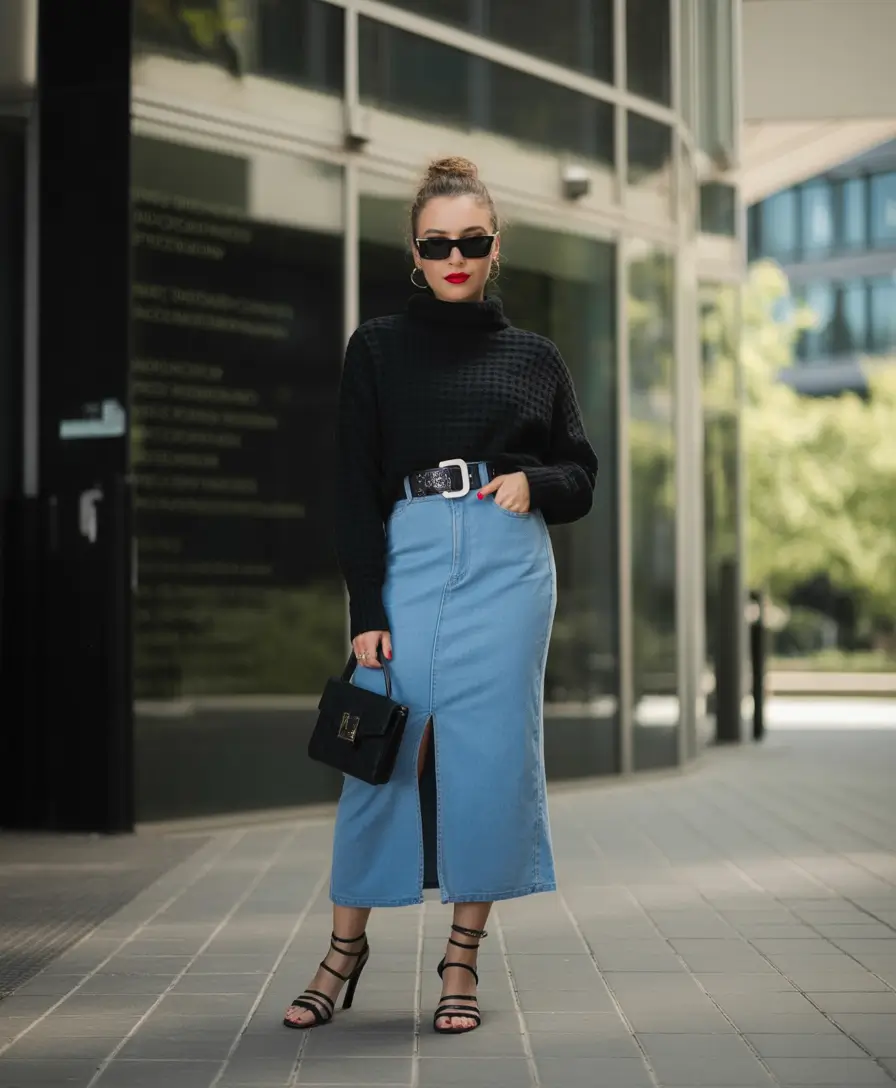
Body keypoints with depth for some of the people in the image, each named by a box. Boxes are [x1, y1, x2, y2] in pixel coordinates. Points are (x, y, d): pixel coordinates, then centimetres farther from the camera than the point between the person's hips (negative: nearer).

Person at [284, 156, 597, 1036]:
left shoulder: (533, 358, 13)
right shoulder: (377, 349, 8)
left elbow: (581, 477, 17)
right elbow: (354, 488, 2)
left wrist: (534, 483, -6)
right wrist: (365, 609, -6)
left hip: (508, 566, 1)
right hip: (408, 559, -1)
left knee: (491, 754, -2)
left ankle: (462, 961, 9)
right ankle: (346, 946, 14)